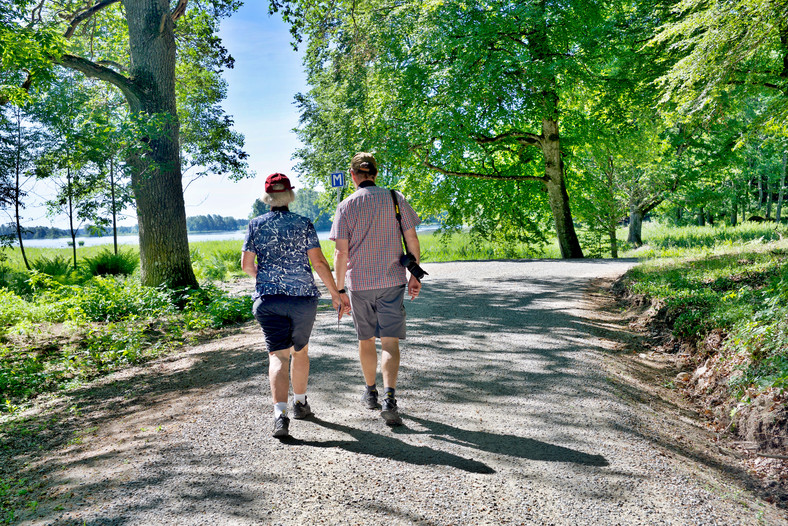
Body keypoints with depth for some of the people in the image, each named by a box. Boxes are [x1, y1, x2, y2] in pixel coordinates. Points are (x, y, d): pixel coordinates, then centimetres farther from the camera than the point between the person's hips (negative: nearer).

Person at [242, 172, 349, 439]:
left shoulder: (256, 225, 3)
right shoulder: (304, 224, 0)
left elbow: (246, 264, 4)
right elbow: (318, 262, -7)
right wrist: (336, 294, -2)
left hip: (268, 298, 0)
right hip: (304, 297, 0)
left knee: (278, 355, -3)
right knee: (300, 350, 19)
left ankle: (280, 413, -19)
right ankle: (300, 403, 33)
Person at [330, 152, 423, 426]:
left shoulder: (346, 206, -3)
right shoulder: (395, 198, 0)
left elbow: (341, 252, -7)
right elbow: (412, 240, 0)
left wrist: (339, 289, -1)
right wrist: (415, 275, 9)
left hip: (359, 282, 0)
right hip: (392, 280, 0)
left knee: (366, 339, 16)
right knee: (390, 341, -1)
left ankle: (370, 392, 31)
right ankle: (389, 398, -15)